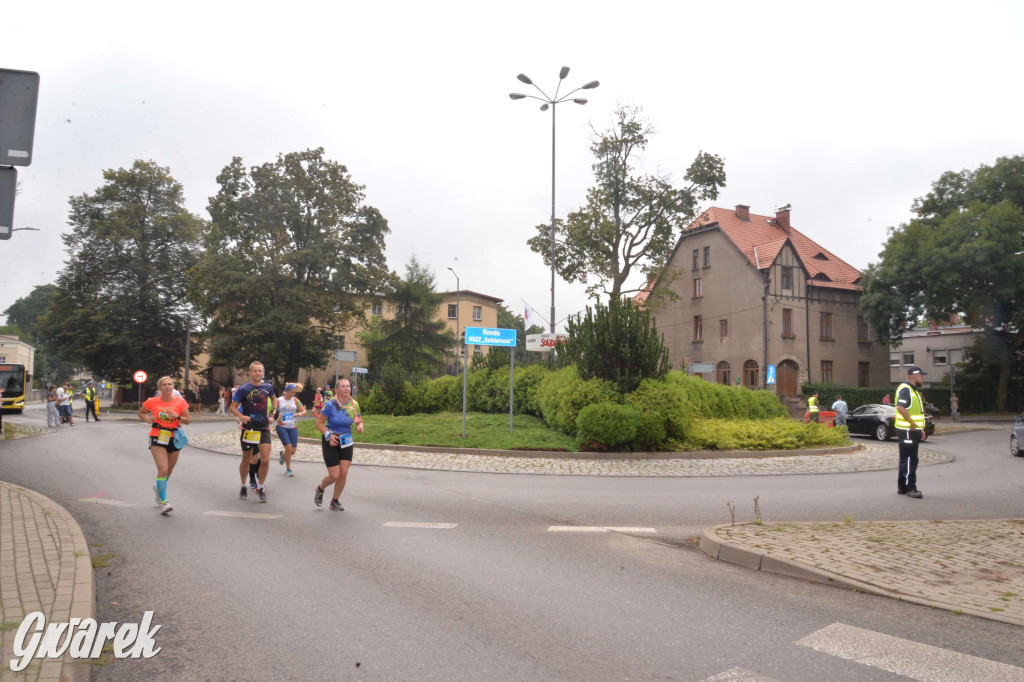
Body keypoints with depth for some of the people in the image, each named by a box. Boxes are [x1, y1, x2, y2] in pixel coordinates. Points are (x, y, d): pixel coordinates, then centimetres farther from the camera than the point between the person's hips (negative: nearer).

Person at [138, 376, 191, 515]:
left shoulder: (180, 402, -1)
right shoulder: (152, 402, -2)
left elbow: (188, 420, 2)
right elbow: (141, 413, 15)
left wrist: (177, 416, -17)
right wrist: (147, 419, -6)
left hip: (174, 438, 3)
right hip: (157, 438, -3)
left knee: (168, 471, 17)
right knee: (163, 470, -16)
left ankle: (158, 486, 50)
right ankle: (164, 502, -13)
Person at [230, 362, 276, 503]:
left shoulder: (268, 387, 3)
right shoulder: (243, 389, -6)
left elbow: (273, 398, 25)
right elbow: (232, 407, -4)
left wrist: (274, 410, 11)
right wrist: (241, 416, -22)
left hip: (264, 429, 1)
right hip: (248, 430, -1)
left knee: (265, 460, -10)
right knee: (246, 460, 11)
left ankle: (260, 487, 9)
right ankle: (243, 487, 33)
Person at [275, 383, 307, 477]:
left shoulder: (295, 400, 6)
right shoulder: (279, 401, -2)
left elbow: (304, 411, 5)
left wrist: (298, 414, -16)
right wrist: (277, 416, -18)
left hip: (293, 427, 3)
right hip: (282, 427, -3)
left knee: (293, 451, 1)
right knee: (289, 448, -14)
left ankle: (283, 455, 37)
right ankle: (288, 470, 3)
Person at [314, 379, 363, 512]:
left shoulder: (354, 405, -2)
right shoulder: (331, 405, -14)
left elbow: (359, 421, 10)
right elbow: (319, 423, -8)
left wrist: (360, 426, -13)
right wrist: (328, 435, -22)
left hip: (346, 442, 4)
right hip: (331, 442, -4)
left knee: (343, 473, -3)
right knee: (334, 476, -6)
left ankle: (334, 502, 17)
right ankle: (320, 489, 29)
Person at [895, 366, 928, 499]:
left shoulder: (913, 390, 20)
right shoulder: (905, 389, -14)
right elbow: (901, 407, -29)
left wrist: (920, 428, 22)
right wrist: (912, 423, -27)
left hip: (913, 430, 10)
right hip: (907, 431, -10)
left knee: (906, 459, 14)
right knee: (910, 459, -8)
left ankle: (902, 487, 21)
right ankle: (910, 488, -5)